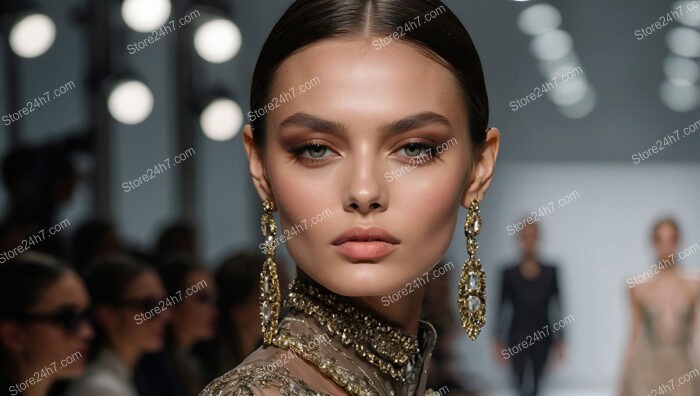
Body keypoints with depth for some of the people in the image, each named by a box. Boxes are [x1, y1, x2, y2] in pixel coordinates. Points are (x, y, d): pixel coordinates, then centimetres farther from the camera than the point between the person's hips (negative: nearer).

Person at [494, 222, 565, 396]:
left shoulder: (550, 272, 2)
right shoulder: (509, 274, 1)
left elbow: (555, 307, 4)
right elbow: (503, 309, 3)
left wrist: (559, 340, 1)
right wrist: (500, 341, 0)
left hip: (542, 337, 1)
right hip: (517, 337, -1)